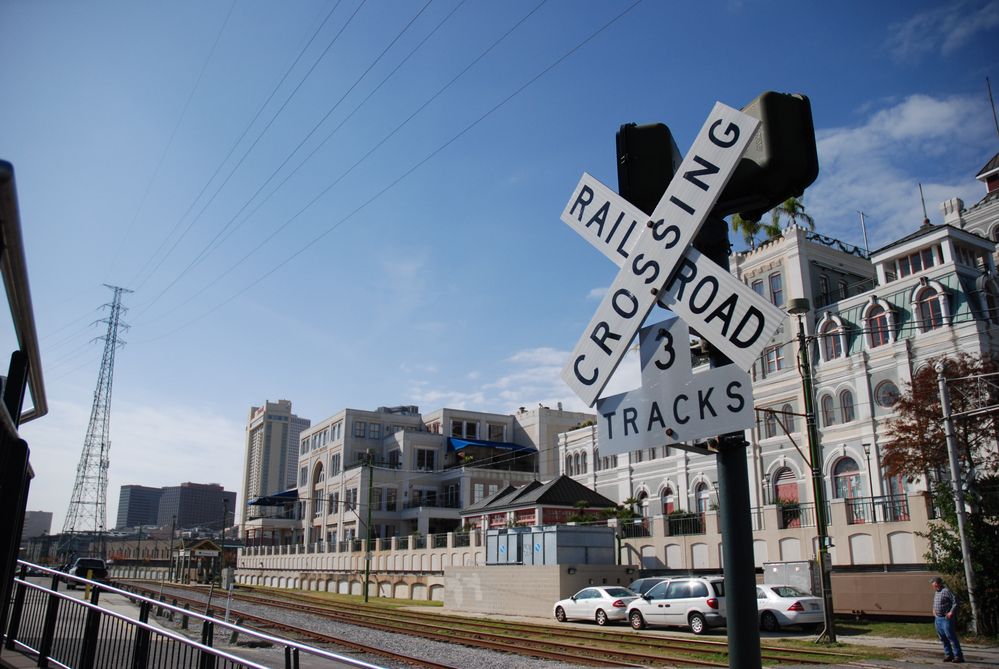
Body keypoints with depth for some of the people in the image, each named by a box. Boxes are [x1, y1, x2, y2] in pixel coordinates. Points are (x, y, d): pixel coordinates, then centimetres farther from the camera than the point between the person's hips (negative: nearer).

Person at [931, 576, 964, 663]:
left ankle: (958, 656, -1)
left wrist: (951, 612, -21)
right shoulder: (936, 592, 14)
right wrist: (934, 609, 17)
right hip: (937, 618, 9)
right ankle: (948, 654, 21)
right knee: (943, 638, 12)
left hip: (946, 618, -9)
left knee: (951, 637, -7)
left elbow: (955, 601, -17)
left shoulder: (946, 591, -14)